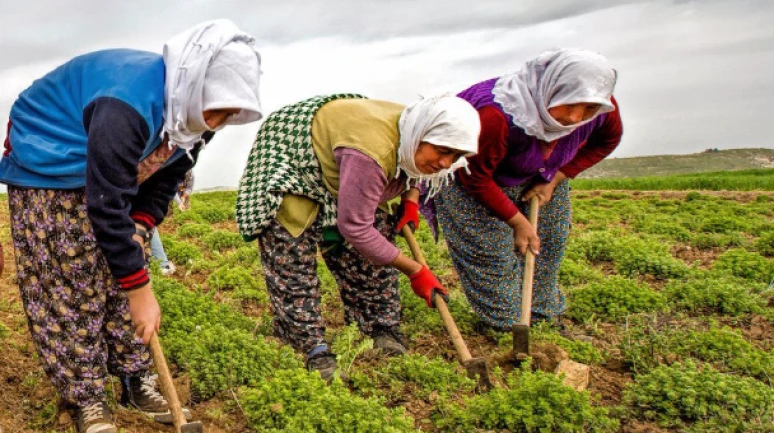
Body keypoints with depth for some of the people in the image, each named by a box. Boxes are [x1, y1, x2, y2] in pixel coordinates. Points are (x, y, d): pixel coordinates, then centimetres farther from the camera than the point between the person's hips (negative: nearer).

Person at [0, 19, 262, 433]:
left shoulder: (189, 113, -13)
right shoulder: (129, 105, -40)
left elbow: (162, 183, 0)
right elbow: (107, 206, -37)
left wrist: (138, 231, -16)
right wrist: (139, 289, -31)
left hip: (110, 174, 8)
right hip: (43, 175, -7)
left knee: (122, 273, 6)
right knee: (65, 286, -5)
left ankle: (135, 378, 16)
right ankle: (85, 397, 7)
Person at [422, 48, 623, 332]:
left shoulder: (602, 110, -26)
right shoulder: (498, 116, -44)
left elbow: (606, 141, -2)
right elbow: (477, 178, -30)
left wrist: (554, 180, -12)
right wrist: (517, 221, -23)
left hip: (541, 175, 6)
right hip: (470, 172, -5)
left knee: (550, 240, 8)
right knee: (489, 249, -9)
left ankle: (544, 315, 27)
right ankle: (506, 327, 7)